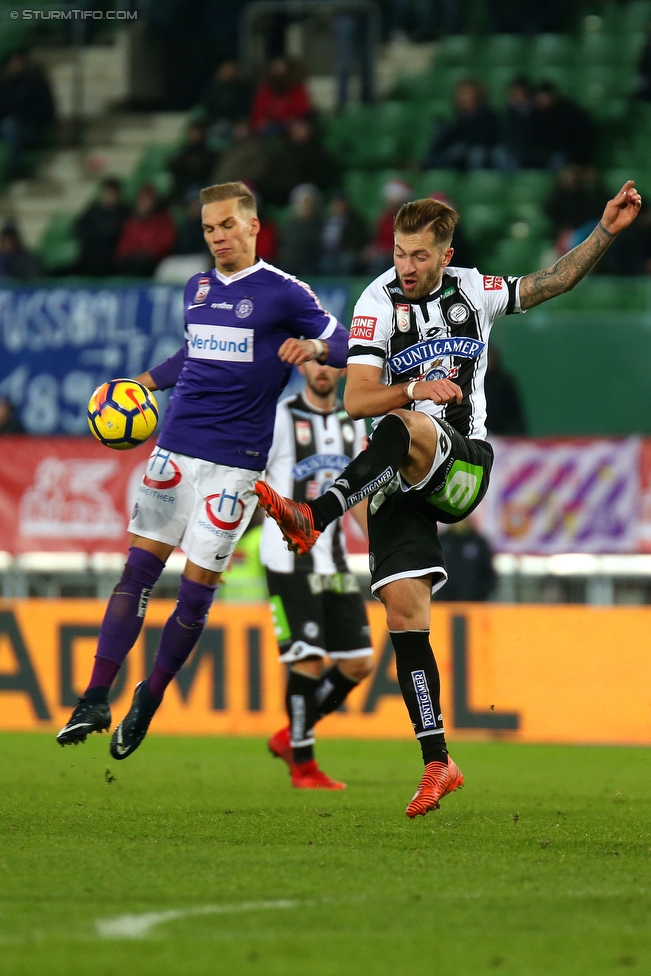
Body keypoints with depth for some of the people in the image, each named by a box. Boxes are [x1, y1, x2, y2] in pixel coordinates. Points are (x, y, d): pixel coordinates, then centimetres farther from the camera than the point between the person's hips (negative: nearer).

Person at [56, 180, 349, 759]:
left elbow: (345, 344, -6)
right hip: (177, 446, 5)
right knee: (139, 566, -4)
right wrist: (146, 382, 28)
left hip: (236, 460, -4)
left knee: (200, 583, -3)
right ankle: (96, 700, -6)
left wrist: (313, 346, -26)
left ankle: (151, 700, 14)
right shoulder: (197, 289, 15)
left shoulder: (282, 293, -3)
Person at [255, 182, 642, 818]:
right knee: (404, 611, -9)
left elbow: (555, 281, 21)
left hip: (463, 463, -1)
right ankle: (437, 763, -4)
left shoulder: (474, 292, 8)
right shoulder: (379, 303, 1)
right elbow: (355, 400, -7)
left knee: (400, 429, -36)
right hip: (398, 478, 1)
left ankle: (314, 519, -54)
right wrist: (415, 388, -22)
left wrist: (607, 230, 11)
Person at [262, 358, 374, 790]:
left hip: (335, 558, 6)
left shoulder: (353, 424, 11)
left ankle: (290, 737, 21)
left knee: (359, 664, 3)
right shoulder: (279, 419, -7)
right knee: (308, 662, -11)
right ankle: (303, 766, 4)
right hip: (289, 560, -6)